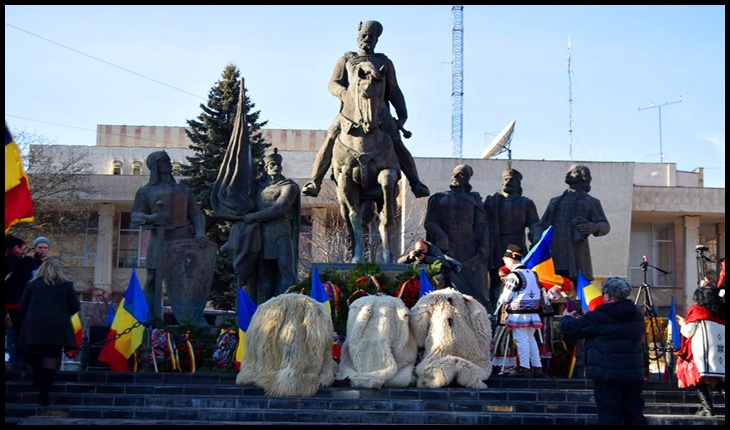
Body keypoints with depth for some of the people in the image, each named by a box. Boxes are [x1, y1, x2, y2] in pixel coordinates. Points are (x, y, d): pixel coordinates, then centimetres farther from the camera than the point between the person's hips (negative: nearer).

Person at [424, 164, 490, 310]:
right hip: (447, 248, 0)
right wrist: (441, 236, -12)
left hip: (469, 248, 0)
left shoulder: (474, 199, 19)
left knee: (473, 286, -9)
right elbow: (429, 222, 8)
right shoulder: (439, 198, 18)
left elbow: (481, 225, 10)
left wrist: (484, 246, -7)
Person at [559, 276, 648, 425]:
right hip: (634, 374, 6)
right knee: (635, 416, 13)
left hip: (607, 375, -6)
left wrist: (566, 317, 21)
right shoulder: (638, 316, 9)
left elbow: (570, 329, -4)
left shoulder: (598, 317, -11)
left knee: (610, 418, -1)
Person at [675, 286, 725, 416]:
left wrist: (682, 323, 21)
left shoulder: (696, 310, 2)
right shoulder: (720, 312, 17)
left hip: (703, 350, -6)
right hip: (720, 350, 6)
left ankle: (707, 407, -11)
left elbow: (688, 332, 2)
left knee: (700, 377, -1)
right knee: (717, 380, 5)